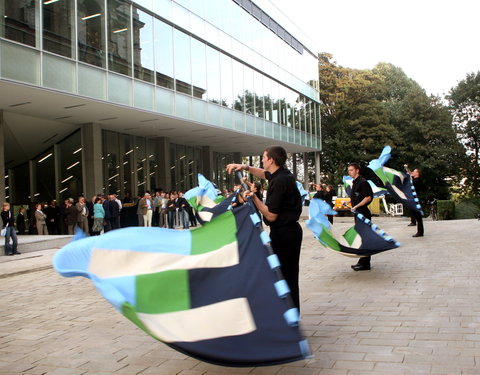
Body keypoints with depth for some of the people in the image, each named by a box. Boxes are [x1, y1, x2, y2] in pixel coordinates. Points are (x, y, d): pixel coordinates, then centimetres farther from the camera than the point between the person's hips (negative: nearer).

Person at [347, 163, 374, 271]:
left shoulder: (363, 182, -14)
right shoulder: (354, 183, 15)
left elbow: (368, 197, -20)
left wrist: (356, 206, -21)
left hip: (363, 213, -10)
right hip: (358, 213, 10)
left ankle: (365, 264, -2)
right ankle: (362, 261, 22)